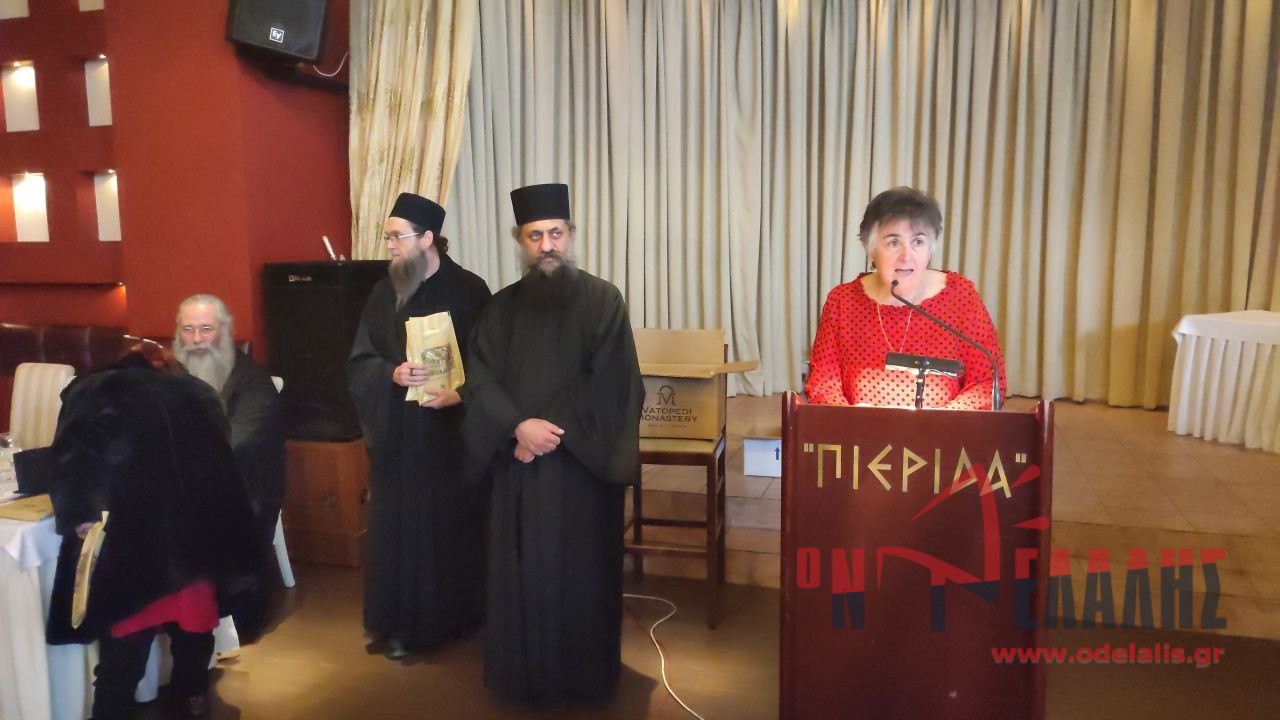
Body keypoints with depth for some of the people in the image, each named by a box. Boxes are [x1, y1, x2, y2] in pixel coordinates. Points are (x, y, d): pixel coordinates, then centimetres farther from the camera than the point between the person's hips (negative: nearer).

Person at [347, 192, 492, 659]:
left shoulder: (469, 290, -4)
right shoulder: (383, 294, 7)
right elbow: (358, 365, 4)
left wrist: (461, 393, -22)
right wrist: (392, 374, -16)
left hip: (452, 437, -3)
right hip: (396, 438, 3)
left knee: (453, 527, 6)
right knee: (397, 529, 6)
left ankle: (458, 617, 23)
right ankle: (401, 622, 20)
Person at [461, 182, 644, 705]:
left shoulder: (602, 300, -2)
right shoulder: (502, 308, 7)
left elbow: (607, 384, -9)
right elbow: (480, 380, -1)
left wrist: (553, 433, -15)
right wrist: (519, 426, -17)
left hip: (582, 465, -2)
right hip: (517, 465, 3)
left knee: (580, 574, 5)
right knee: (521, 573, 8)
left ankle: (581, 677, 22)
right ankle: (522, 674, 25)